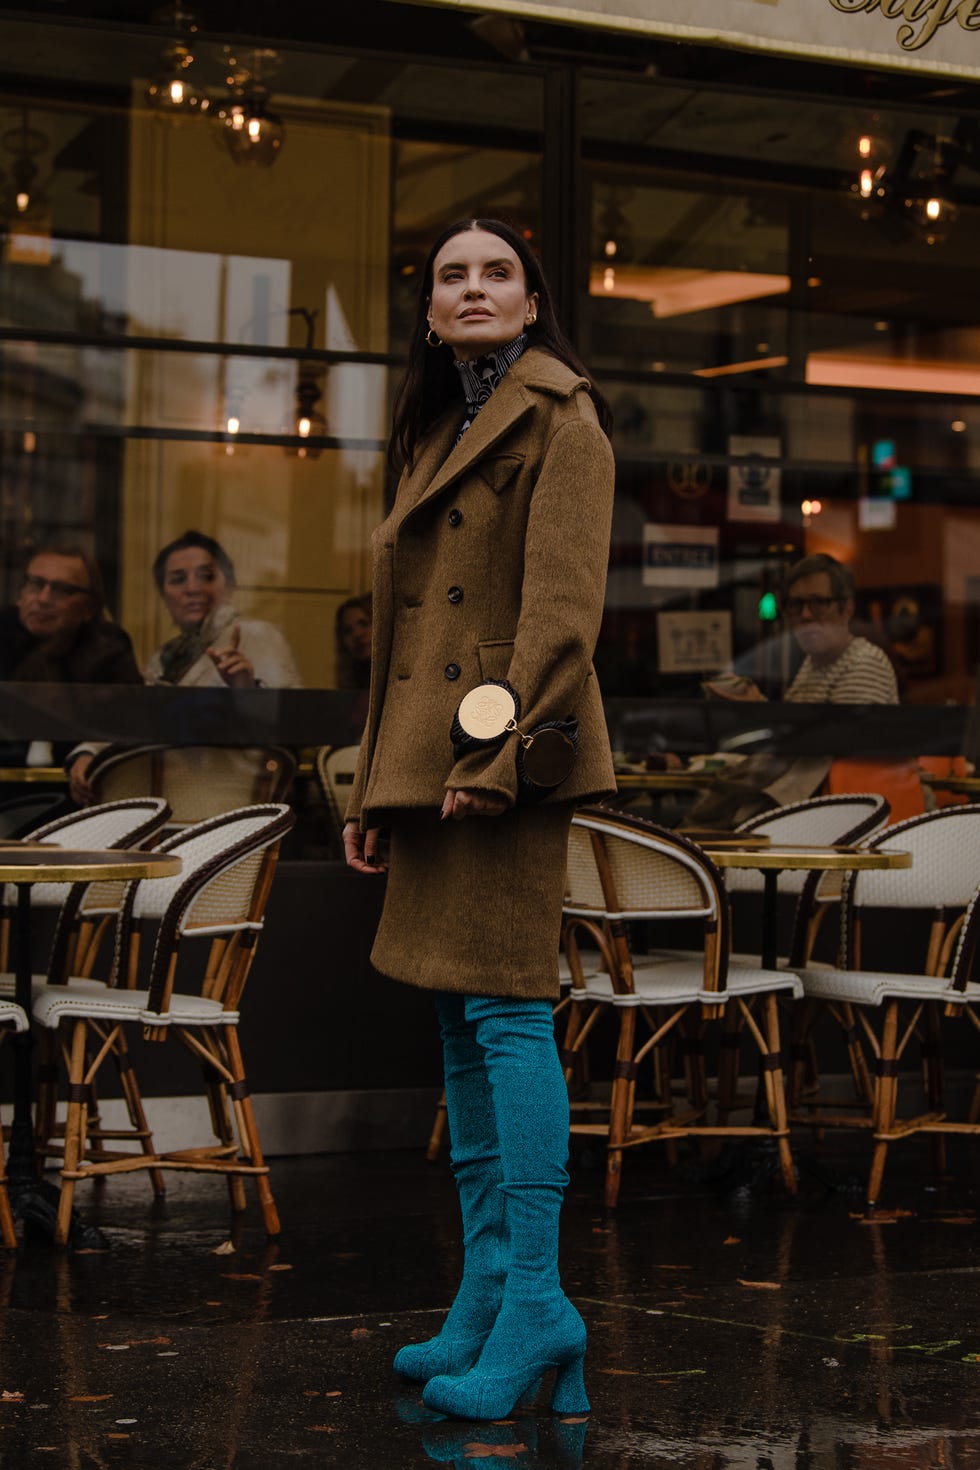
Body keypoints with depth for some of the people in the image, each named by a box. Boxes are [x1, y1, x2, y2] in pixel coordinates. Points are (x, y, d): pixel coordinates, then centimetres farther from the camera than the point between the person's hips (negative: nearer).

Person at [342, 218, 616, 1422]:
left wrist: (499, 748, -20)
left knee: (503, 1006, -12)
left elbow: (563, 602, -14)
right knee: (456, 1019, 8)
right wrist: (372, 787, 18)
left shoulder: (558, 418, -4)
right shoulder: (433, 432, 21)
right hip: (428, 756, 9)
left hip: (506, 754, -9)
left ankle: (536, 1302, -9)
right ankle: (487, 1291, 14)